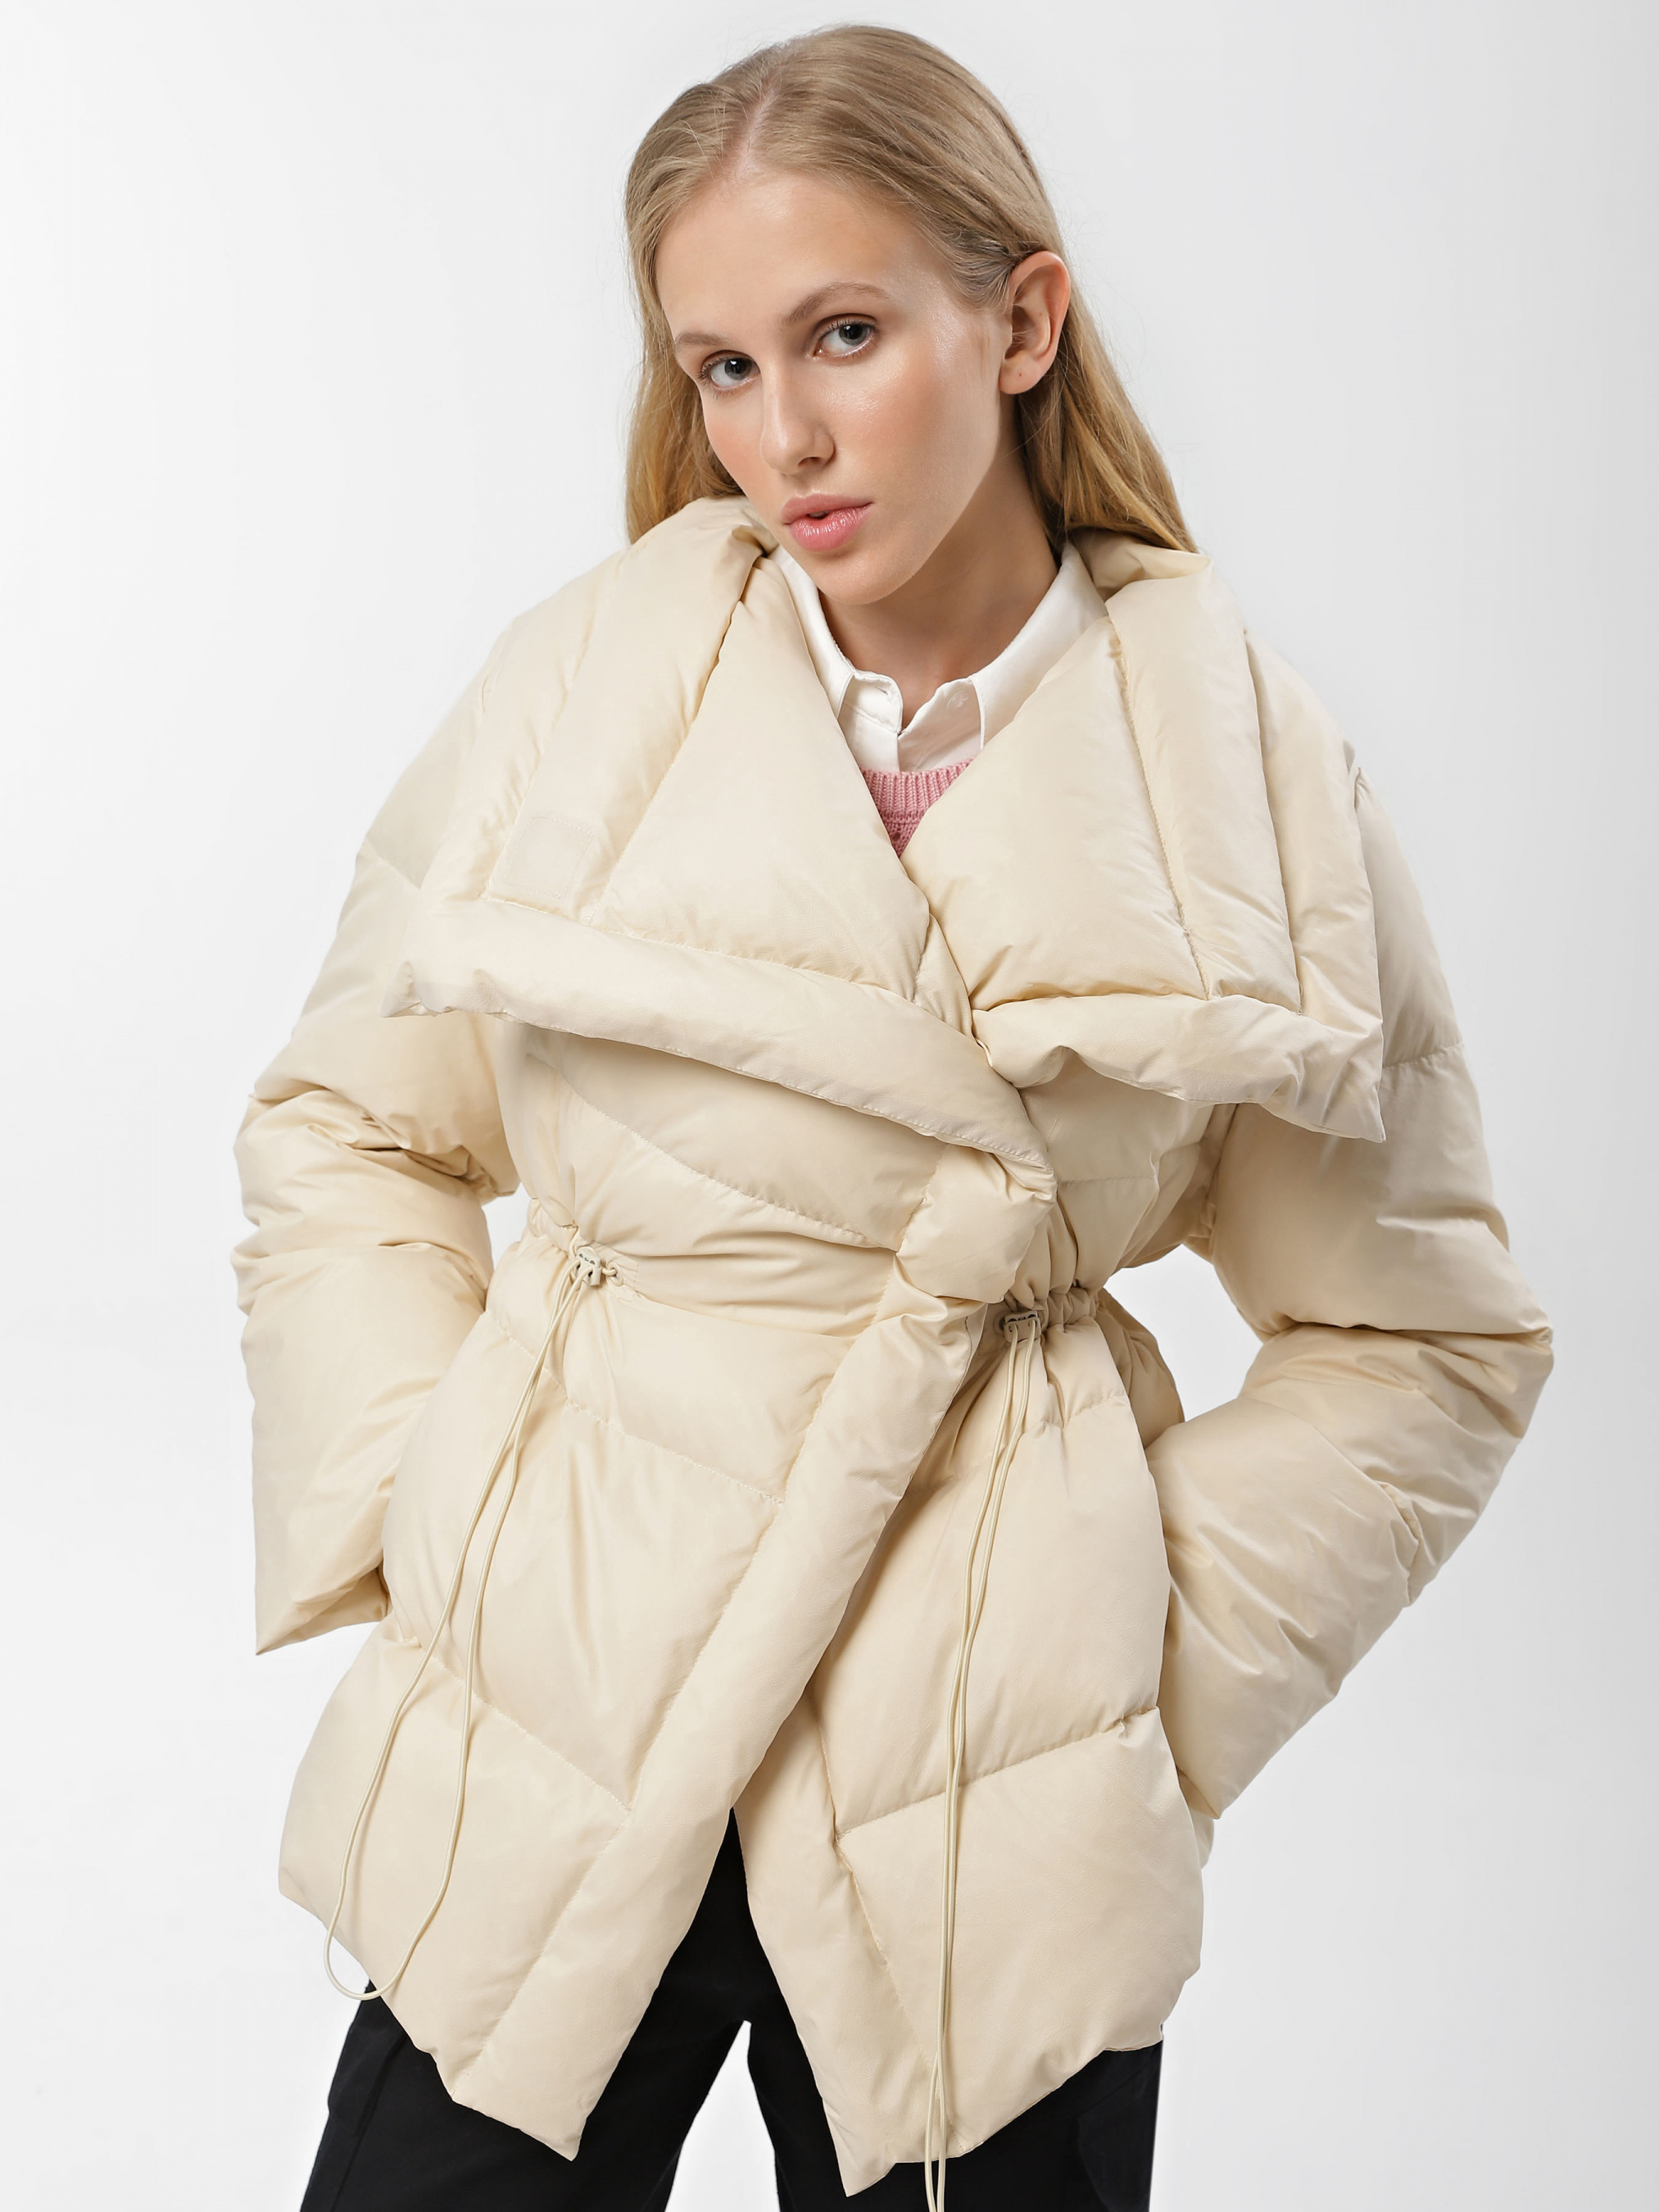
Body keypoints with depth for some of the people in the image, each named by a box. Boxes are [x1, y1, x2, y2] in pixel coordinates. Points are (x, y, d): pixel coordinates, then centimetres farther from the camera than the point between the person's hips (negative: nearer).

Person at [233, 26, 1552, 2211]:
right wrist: (417, 1503, -2)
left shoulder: (1247, 770, -5)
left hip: (983, 1797, 0)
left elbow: (1427, 1337, 4)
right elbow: (346, 1127, 9)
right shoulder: (589, 677, -3)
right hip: (548, 1725, 1)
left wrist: (1155, 1660, -2)